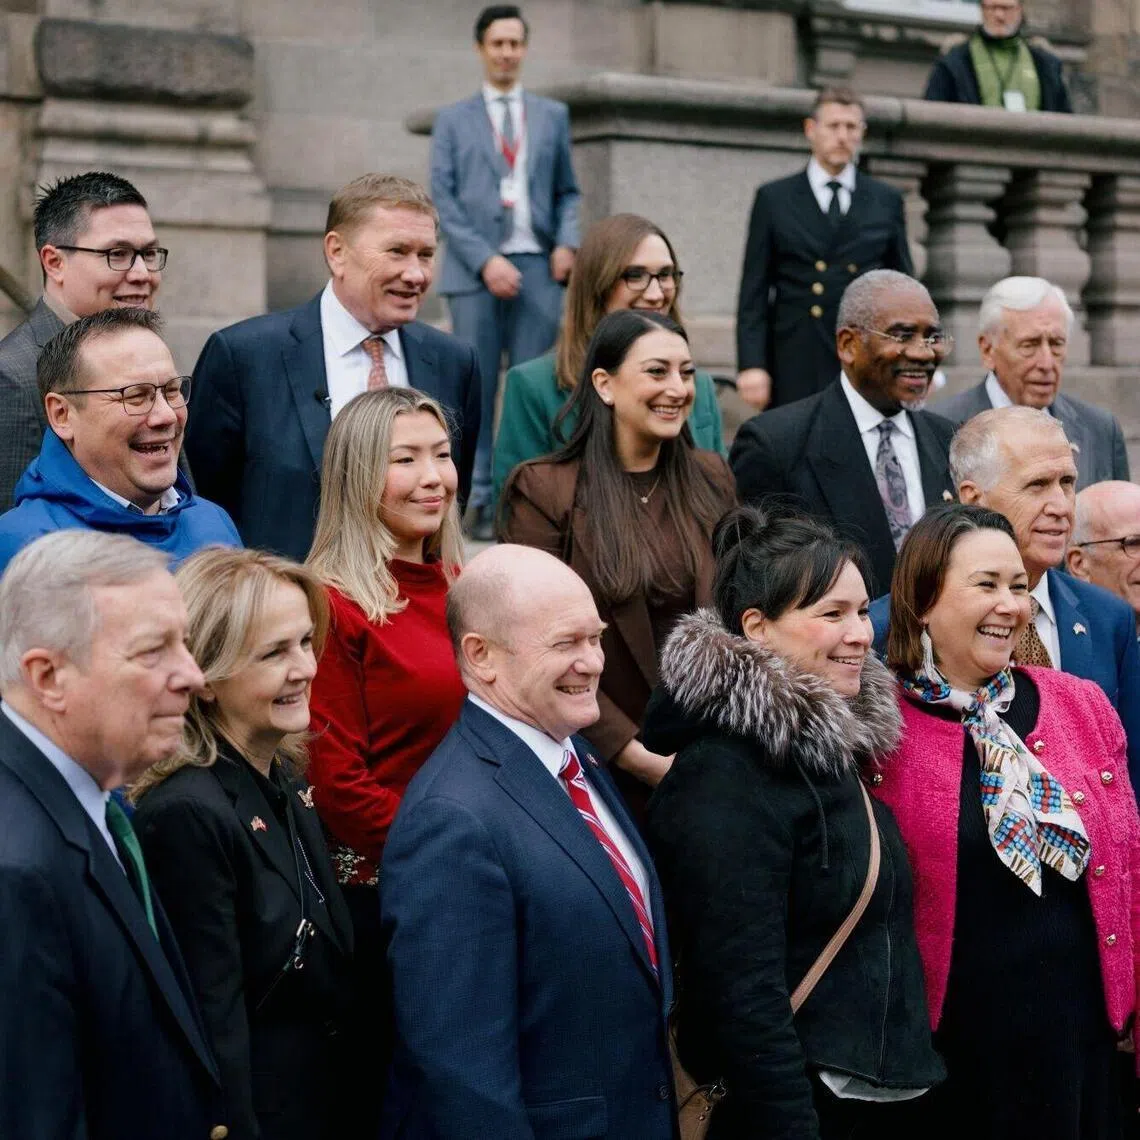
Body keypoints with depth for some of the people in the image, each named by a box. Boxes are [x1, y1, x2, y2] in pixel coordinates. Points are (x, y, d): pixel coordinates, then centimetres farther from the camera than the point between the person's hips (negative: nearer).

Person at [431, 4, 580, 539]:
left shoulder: (552, 115, 17)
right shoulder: (453, 119, 10)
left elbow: (567, 191, 18)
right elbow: (443, 198, 2)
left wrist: (567, 242, -2)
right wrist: (484, 260, -10)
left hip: (538, 268, 2)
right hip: (474, 271, -2)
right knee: (476, 389, -3)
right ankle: (477, 499, 0)